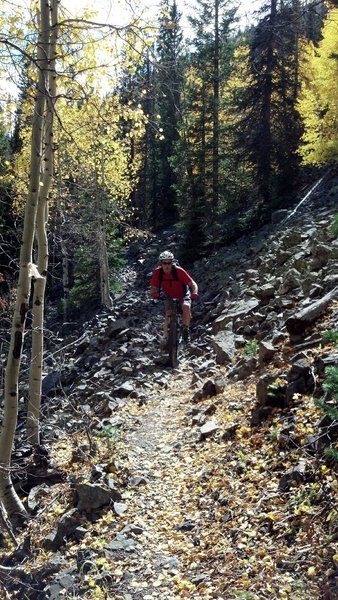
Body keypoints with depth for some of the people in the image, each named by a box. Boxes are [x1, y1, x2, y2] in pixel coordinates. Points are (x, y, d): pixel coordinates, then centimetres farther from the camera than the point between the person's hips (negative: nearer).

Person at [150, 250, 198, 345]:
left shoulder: (179, 271, -27)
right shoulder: (157, 272, -20)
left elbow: (193, 284, -27)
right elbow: (153, 287, -17)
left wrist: (194, 293, -46)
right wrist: (154, 294, -40)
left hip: (182, 296, -2)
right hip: (169, 297, 2)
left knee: (186, 306, -31)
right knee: (168, 315, -20)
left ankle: (185, 329, -12)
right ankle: (165, 337, -6)